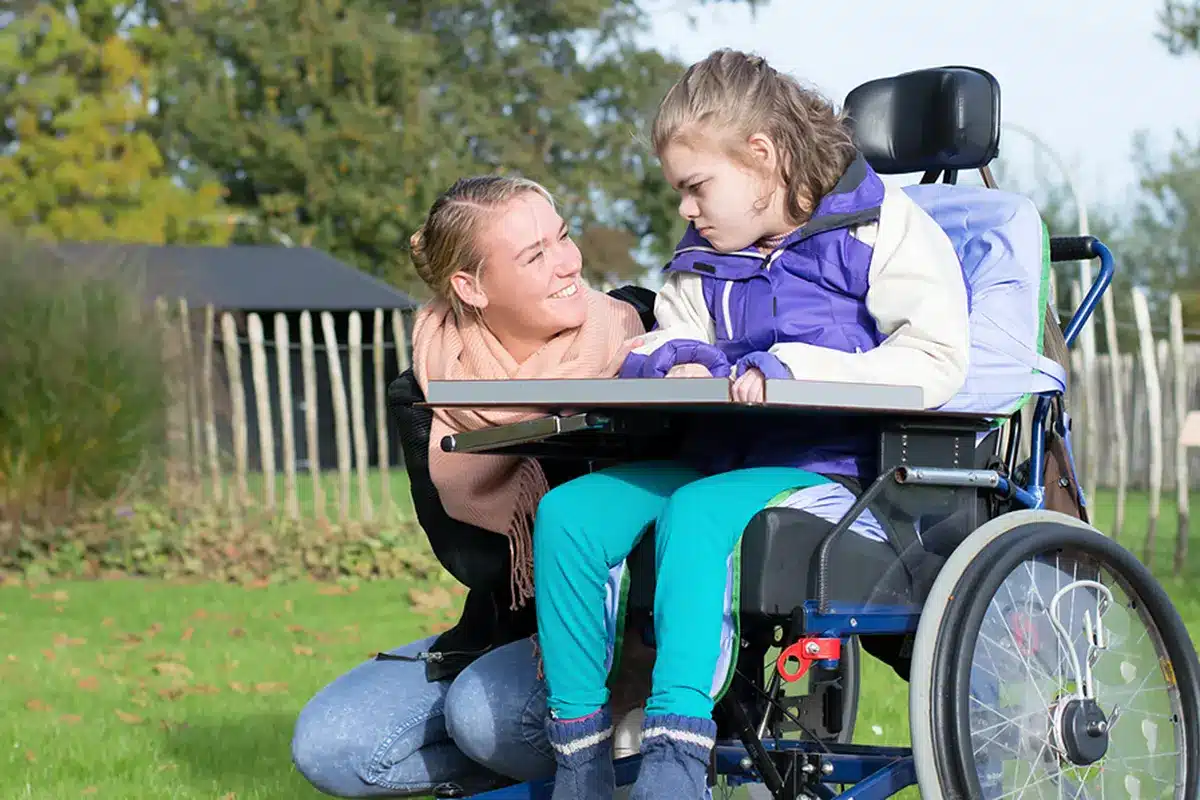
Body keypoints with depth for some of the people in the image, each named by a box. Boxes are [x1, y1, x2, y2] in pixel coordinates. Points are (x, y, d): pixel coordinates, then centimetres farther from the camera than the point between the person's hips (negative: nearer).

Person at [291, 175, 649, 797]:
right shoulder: (434, 370, -2)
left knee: (484, 711, -32)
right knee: (325, 744, -10)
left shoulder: (631, 339, -11)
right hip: (504, 629, 5)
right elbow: (458, 547, -7)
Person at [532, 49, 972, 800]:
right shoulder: (705, 260, 20)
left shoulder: (881, 230, -2)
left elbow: (937, 360, -13)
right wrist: (676, 363, -3)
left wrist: (791, 369, -22)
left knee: (697, 511, -37)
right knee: (567, 512, -18)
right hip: (722, 459, 7)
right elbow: (663, 342, 24)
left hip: (838, 473, -7)